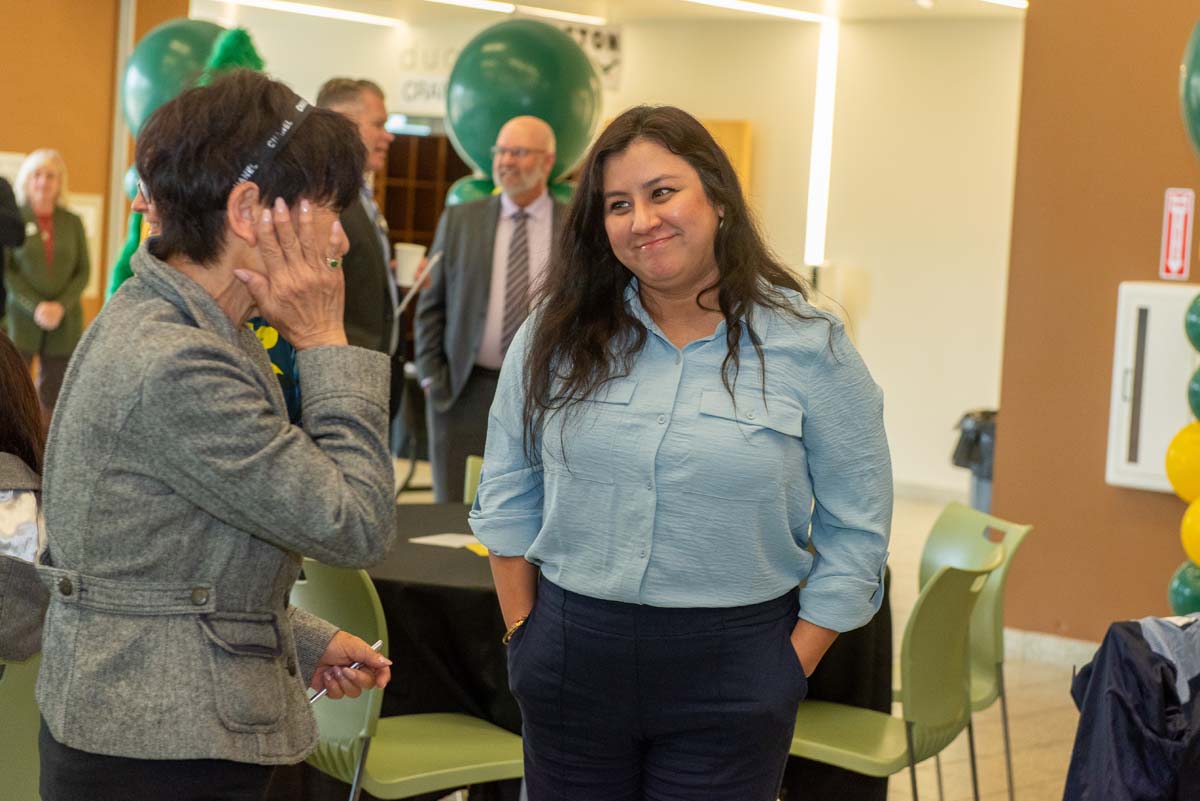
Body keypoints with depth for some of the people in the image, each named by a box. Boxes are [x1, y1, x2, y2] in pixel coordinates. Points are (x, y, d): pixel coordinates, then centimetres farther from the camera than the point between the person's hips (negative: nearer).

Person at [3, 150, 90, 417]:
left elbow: (83, 272, 6)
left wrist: (61, 306, -9)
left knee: (53, 396, 4)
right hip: (21, 320, -3)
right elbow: (6, 270, -4)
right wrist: (35, 307, -14)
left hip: (64, 323, 3)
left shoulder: (72, 223, 9)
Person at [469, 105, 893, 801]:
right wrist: (524, 631, 4)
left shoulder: (809, 345, -5)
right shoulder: (559, 334, 2)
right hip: (573, 657, 2)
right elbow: (508, 497, 9)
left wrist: (791, 670, -7)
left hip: (731, 666, -2)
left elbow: (855, 531, -3)